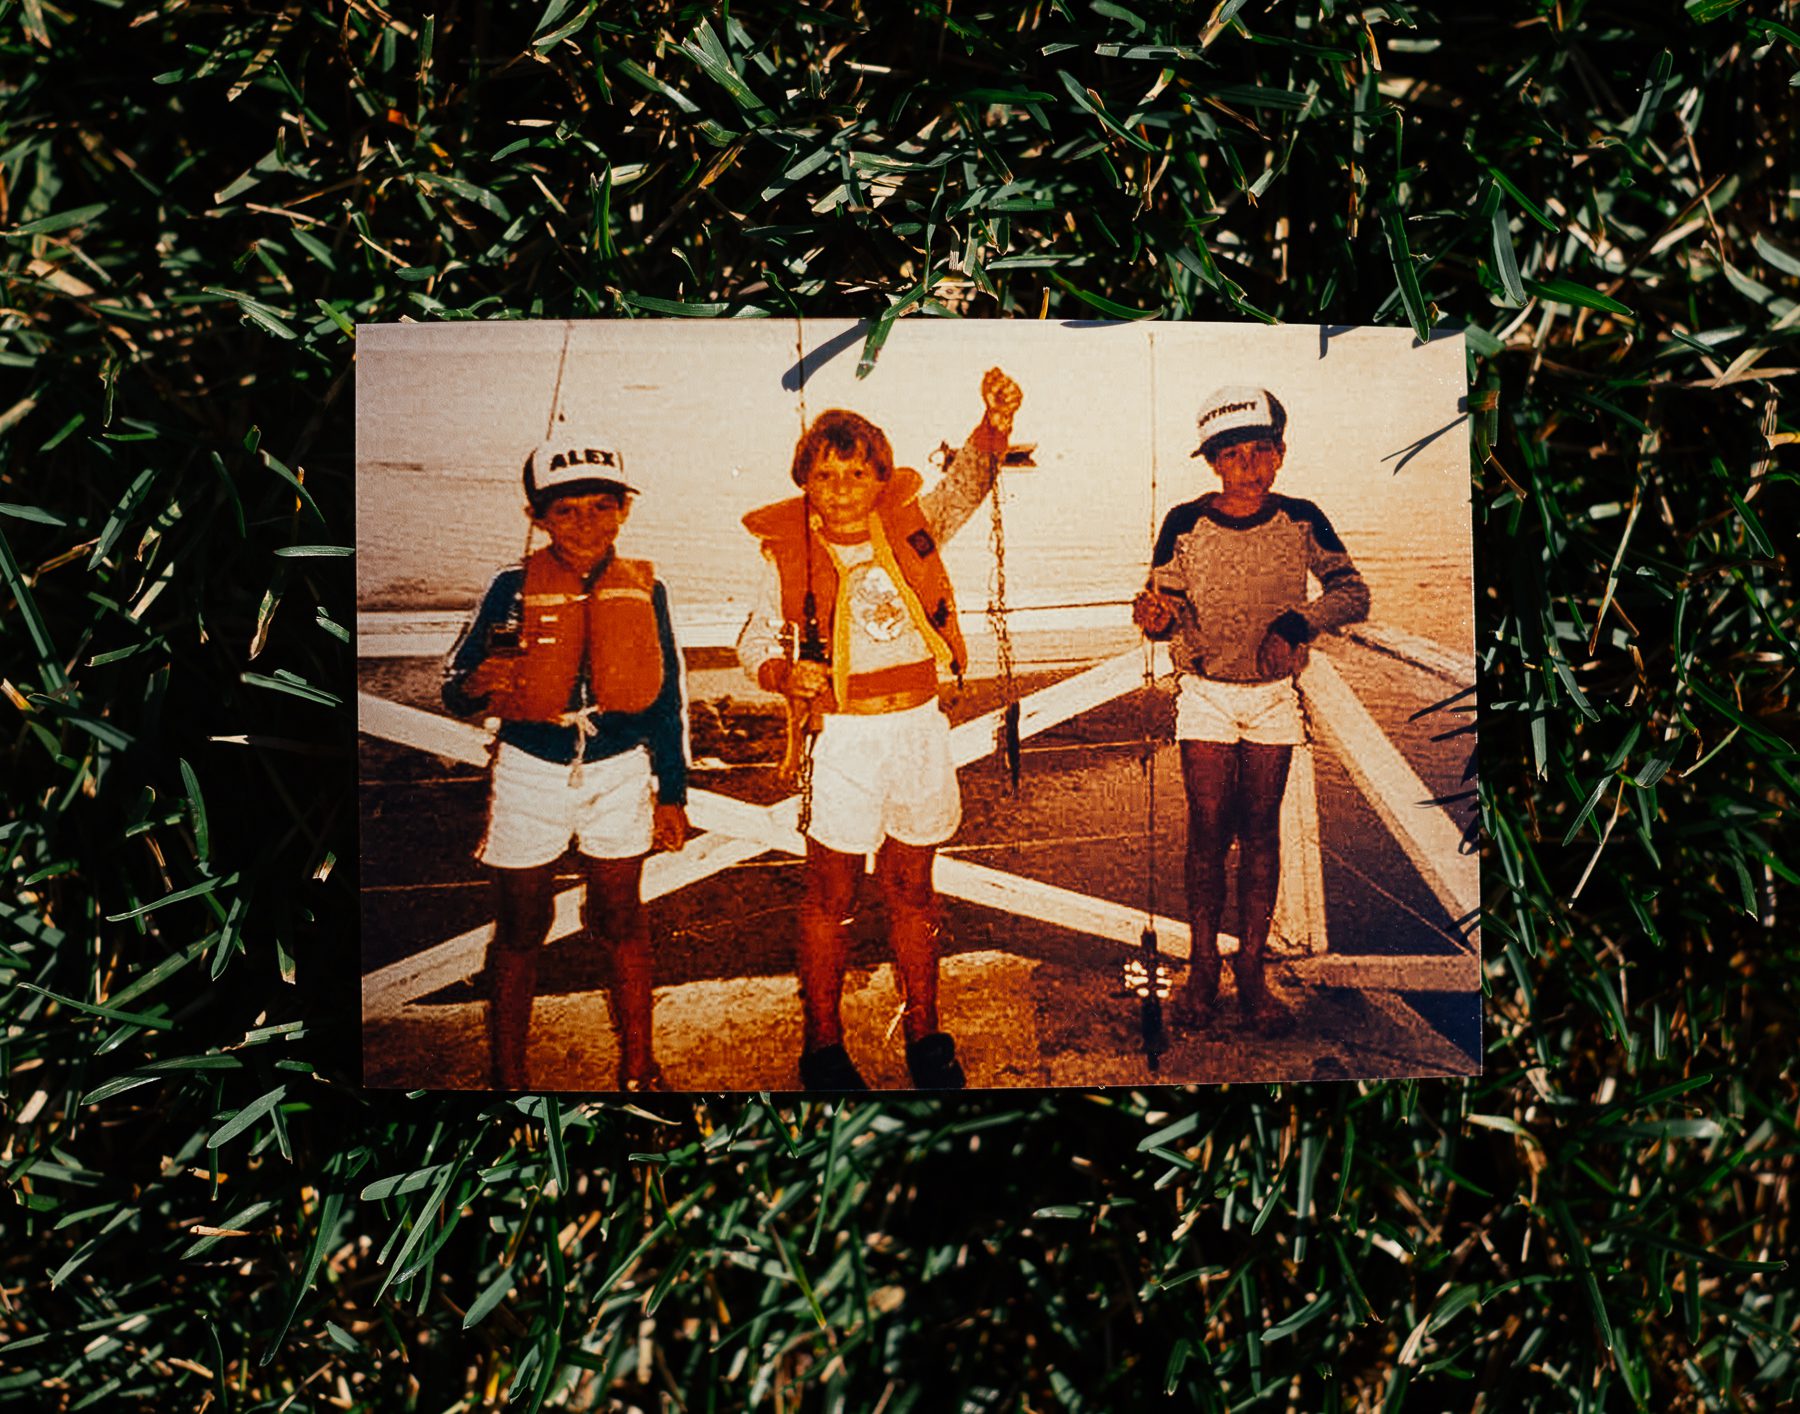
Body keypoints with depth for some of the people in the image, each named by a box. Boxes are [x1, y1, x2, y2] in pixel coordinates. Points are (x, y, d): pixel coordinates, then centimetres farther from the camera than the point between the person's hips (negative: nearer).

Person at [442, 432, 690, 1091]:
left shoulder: (643, 589, -1)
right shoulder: (513, 588, -7)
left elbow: (667, 697, 7)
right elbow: (457, 684, -4)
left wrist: (672, 791, 8)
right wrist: (476, 686, -28)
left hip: (620, 773, 1)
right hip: (529, 774, -1)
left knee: (620, 923, 10)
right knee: (519, 931, 9)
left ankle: (638, 1068, 25)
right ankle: (508, 1074, 24)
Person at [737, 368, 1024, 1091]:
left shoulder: (911, 524, 0)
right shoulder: (789, 555, -5)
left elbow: (966, 481, -13)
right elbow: (756, 639, 4)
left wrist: (995, 424, -33)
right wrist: (784, 675, -18)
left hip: (919, 728, 3)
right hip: (840, 736, -2)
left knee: (912, 891, 14)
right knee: (831, 898, 8)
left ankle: (924, 1033, 30)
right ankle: (822, 1044, 24)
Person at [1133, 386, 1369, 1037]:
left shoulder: (1301, 521, -3)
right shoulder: (1185, 524, -6)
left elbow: (1354, 593, 2)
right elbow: (1168, 612, -1)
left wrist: (1303, 617, -18)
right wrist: (1155, 616, -26)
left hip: (1274, 695, 1)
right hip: (1205, 693, -1)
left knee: (1261, 831, 5)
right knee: (1208, 831, 0)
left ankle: (1252, 971, 16)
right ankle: (1202, 969, 13)